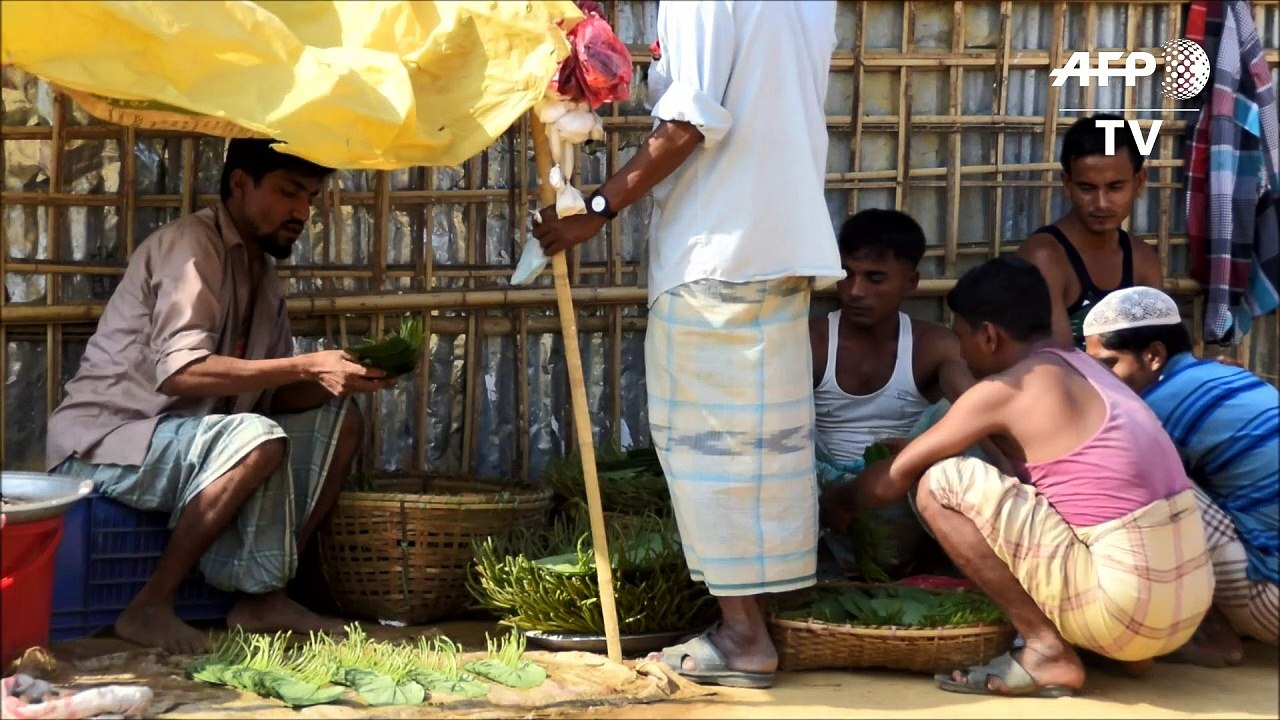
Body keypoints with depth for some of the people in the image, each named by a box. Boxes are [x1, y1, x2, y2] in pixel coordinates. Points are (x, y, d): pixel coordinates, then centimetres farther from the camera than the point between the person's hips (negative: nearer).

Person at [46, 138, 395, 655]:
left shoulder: (261, 273, 12)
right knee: (259, 440, -33)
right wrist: (307, 367, -28)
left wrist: (337, 377, -11)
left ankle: (265, 596, -6)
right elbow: (179, 372, -28)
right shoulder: (191, 245, -15)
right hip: (103, 442, -9)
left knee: (338, 420, 0)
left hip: (191, 436, 9)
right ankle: (150, 607, -22)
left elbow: (272, 397, 8)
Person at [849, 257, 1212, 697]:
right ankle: (1128, 648, 16)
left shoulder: (1005, 390, -4)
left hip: (1126, 607, -8)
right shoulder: (1083, 369, 19)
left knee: (940, 486, -4)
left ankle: (1047, 653, -4)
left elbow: (896, 478, 6)